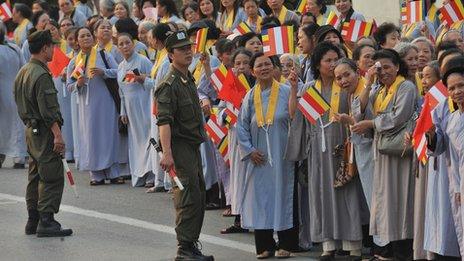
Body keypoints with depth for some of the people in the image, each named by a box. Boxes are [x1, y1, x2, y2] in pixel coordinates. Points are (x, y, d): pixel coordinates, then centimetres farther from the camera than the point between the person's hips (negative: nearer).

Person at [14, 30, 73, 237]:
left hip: (31, 130, 10)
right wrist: (57, 134, -21)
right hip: (44, 132, -10)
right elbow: (48, 109, -21)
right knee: (52, 177, -8)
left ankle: (33, 220, 17)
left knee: (35, 175, 14)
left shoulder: (23, 72, 13)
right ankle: (46, 221, -11)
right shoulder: (41, 75, -17)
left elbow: (20, 105, 19)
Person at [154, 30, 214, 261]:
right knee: (189, 198, -11)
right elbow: (164, 121, -24)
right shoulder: (169, 84, -14)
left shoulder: (189, 80, 16)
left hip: (193, 145, 10)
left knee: (199, 197, 12)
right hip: (179, 146, -10)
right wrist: (166, 153, -32)